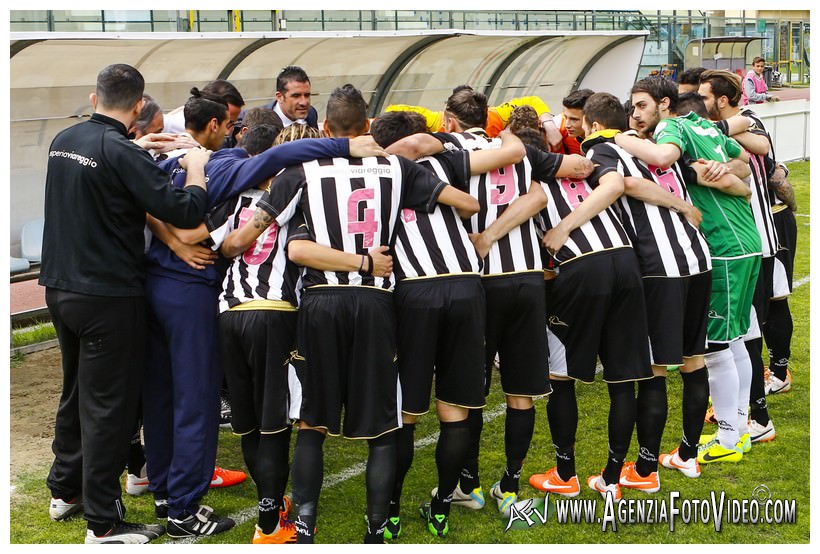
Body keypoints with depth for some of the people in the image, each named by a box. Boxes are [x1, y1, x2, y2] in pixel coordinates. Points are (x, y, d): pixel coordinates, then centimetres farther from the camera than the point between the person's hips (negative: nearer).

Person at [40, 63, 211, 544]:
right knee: (107, 405, 0)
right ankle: (104, 523, 6)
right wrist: (196, 166, -7)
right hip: (109, 296, -8)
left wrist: (142, 148, 22)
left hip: (61, 287, 8)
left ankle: (65, 491, 36)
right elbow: (186, 211, -23)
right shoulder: (122, 154, -20)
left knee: (76, 392, 23)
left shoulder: (64, 140, 5)